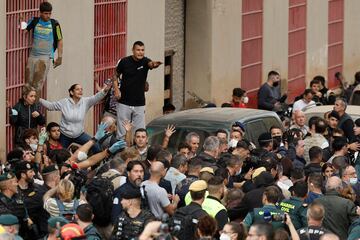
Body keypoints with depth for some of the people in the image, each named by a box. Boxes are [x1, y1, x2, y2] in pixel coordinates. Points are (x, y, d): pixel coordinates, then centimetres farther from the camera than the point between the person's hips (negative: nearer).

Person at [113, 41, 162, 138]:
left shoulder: (145, 61, -4)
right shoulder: (124, 61, -4)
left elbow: (150, 64, -28)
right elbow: (116, 75, 10)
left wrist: (154, 64, -53)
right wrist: (116, 89, -5)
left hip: (139, 104, 1)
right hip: (124, 103, -1)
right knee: (122, 133, 2)